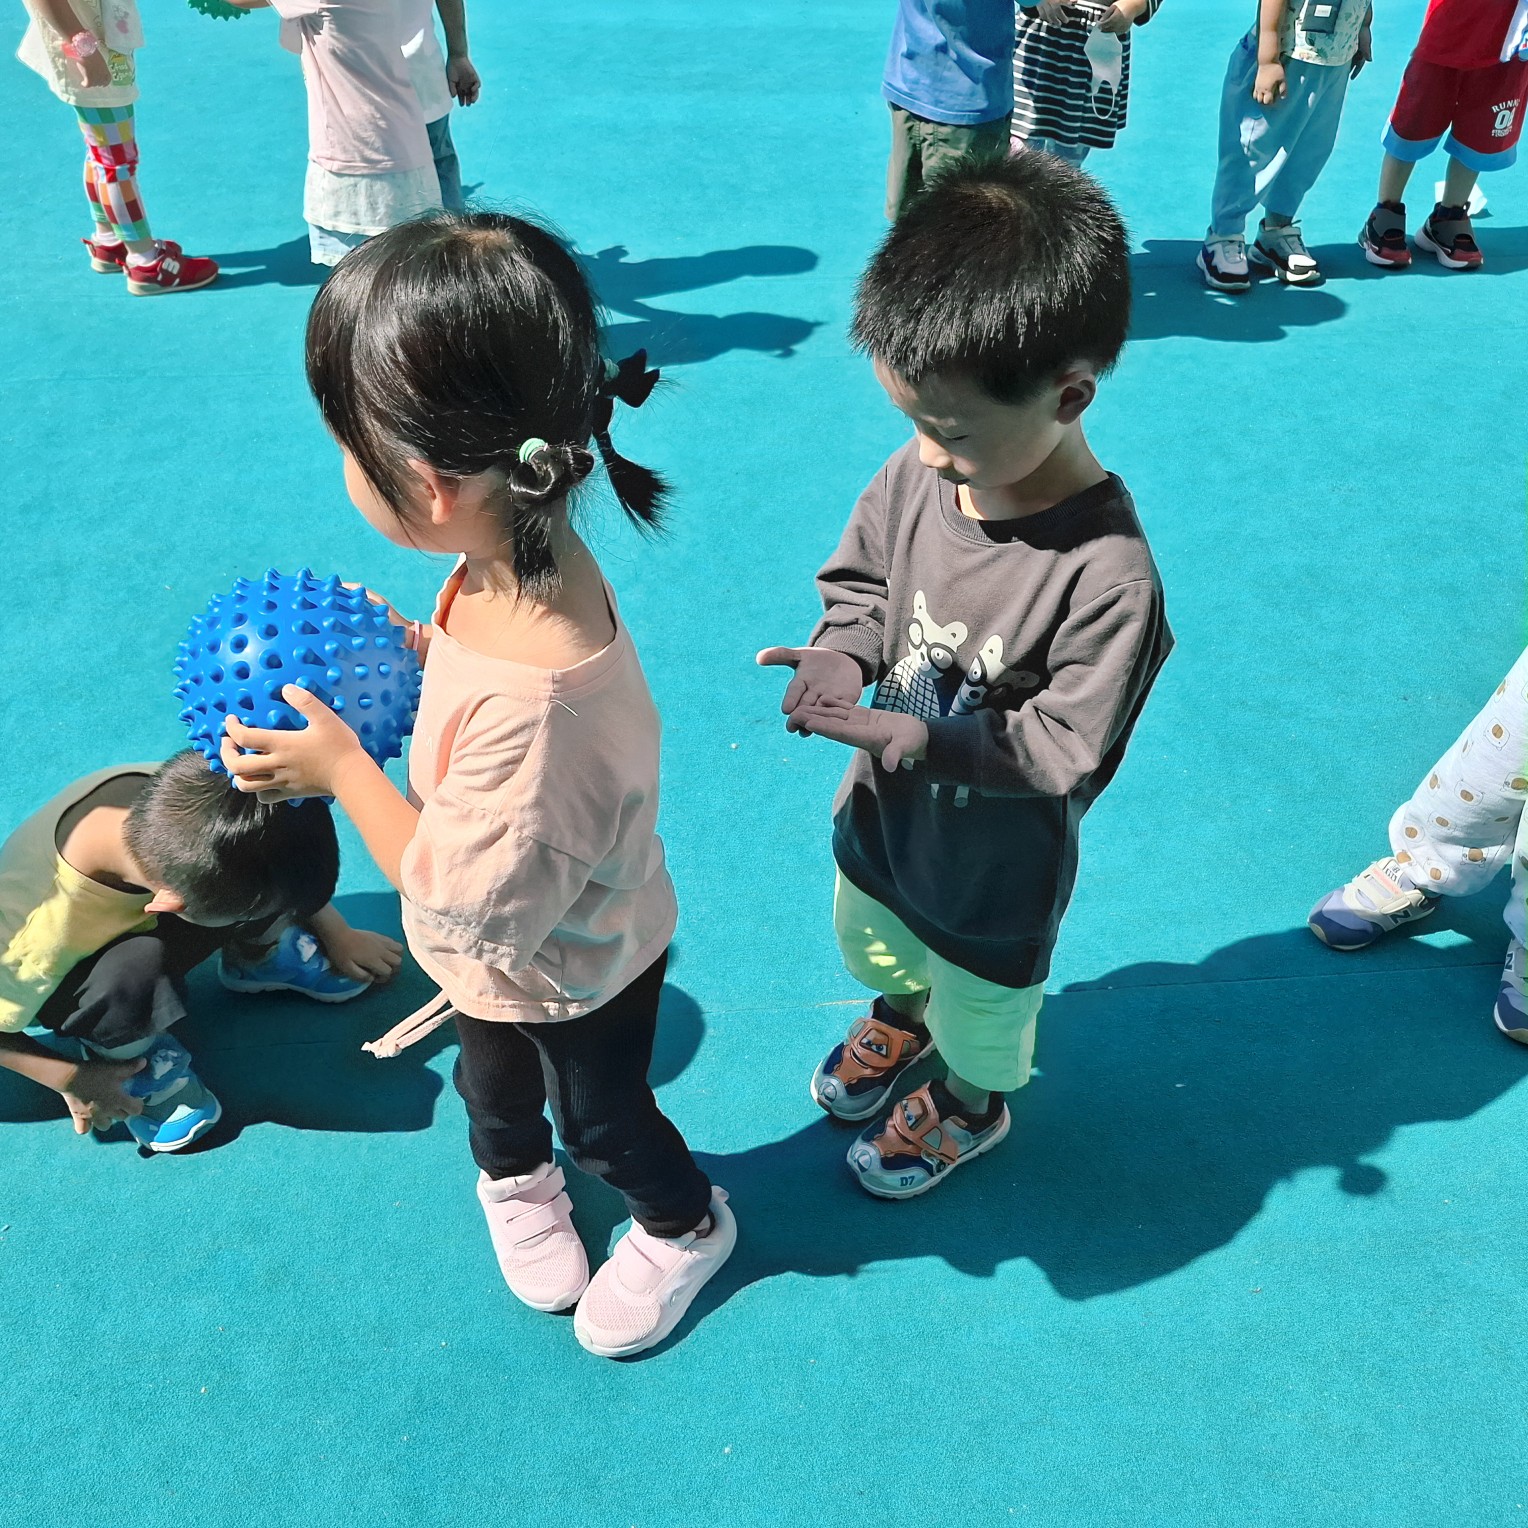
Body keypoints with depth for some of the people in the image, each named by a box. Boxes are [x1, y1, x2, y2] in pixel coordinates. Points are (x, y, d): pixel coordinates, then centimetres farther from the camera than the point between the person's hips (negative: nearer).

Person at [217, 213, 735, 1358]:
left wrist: (343, 769, -26)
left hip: (576, 974, -7)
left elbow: (472, 908, -33)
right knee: (494, 1076, 35)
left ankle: (685, 1224, 58)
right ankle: (514, 1174, 69)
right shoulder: (523, 558, -21)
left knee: (601, 1115, 25)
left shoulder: (537, 702, -48)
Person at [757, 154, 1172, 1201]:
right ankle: (900, 1018, 69)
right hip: (882, 812, 6)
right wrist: (843, 649, -22)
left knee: (977, 1010, 26)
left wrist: (911, 735, -37)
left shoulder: (1108, 576, -36)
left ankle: (968, 1107, 59)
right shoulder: (920, 472, -19)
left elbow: (1062, 748, -30)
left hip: (993, 868, -5)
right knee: (873, 943, 36)